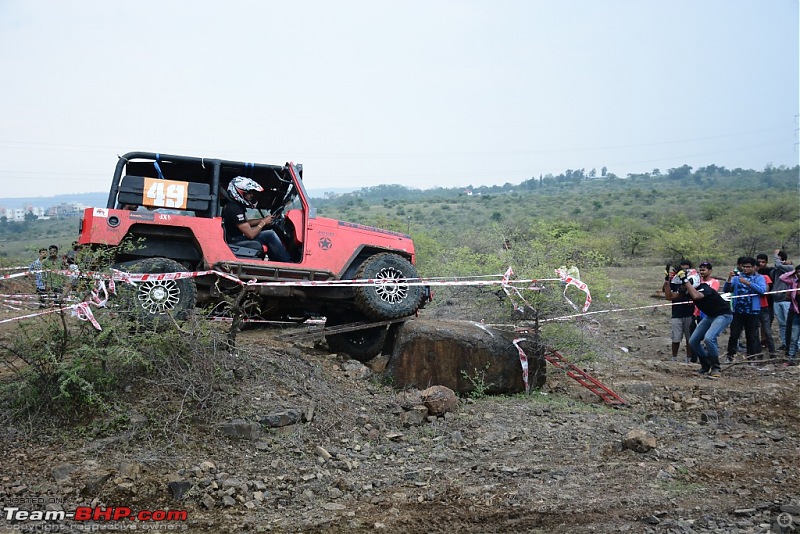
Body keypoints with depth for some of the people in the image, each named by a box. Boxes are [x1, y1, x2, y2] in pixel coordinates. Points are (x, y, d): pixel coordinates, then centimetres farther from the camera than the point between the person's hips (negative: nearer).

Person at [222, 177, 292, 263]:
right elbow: (250, 234, -26)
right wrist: (263, 222, -10)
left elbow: (246, 222, 19)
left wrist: (263, 219, 5)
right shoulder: (234, 209, -24)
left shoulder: (237, 205, 7)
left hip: (237, 237, 10)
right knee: (270, 235, -15)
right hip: (235, 242, -10)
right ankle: (288, 263, -8)